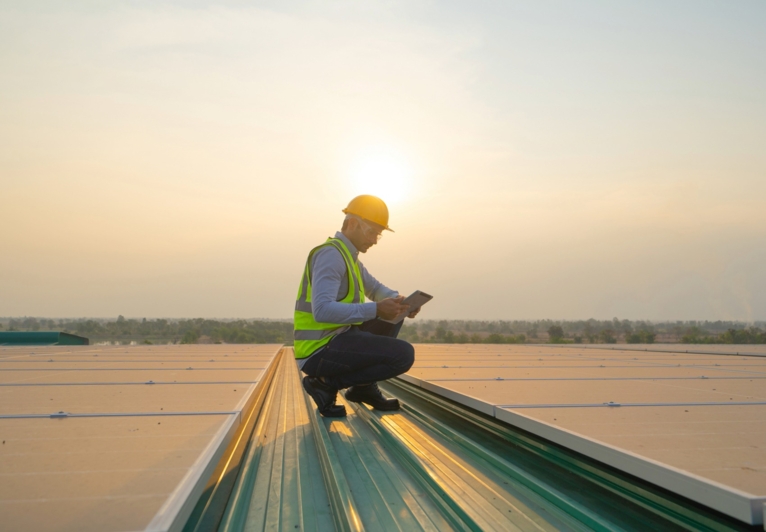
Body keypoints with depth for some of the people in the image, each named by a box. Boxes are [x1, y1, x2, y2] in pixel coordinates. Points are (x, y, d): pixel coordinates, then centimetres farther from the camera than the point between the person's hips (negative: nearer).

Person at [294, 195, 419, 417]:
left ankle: (364, 386, 14)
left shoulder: (348, 255, 14)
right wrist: (376, 309, -28)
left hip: (333, 340, 10)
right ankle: (326, 382, -7)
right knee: (404, 355, -17)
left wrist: (400, 302, 4)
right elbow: (322, 311, -31)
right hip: (320, 351, -10)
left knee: (393, 315, 17)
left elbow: (376, 289, 26)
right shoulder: (331, 254, -18)